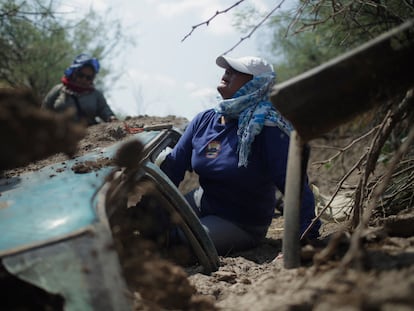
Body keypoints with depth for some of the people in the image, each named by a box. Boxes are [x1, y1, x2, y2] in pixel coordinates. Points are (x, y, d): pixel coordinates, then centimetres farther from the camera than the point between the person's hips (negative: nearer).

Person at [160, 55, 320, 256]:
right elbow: (173, 164, 1)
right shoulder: (204, 120, 0)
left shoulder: (265, 128, -20)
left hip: (241, 224, -6)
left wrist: (308, 237, -28)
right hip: (200, 203, 6)